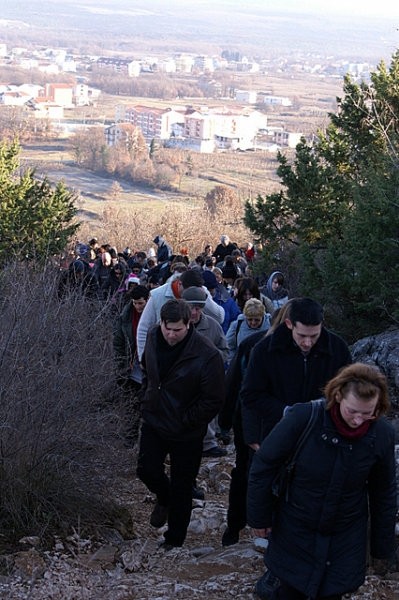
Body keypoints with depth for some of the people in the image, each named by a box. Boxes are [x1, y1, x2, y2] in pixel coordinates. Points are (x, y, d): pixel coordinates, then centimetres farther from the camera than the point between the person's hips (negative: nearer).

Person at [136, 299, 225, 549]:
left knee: (181, 488, 9)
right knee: (147, 470, 7)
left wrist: (185, 422, -16)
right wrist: (148, 399, 8)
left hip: (186, 433, -4)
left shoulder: (207, 355, -26)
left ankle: (175, 539, 29)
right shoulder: (154, 337, -7)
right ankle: (165, 499, 43)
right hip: (154, 422, 4)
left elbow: (213, 400, -19)